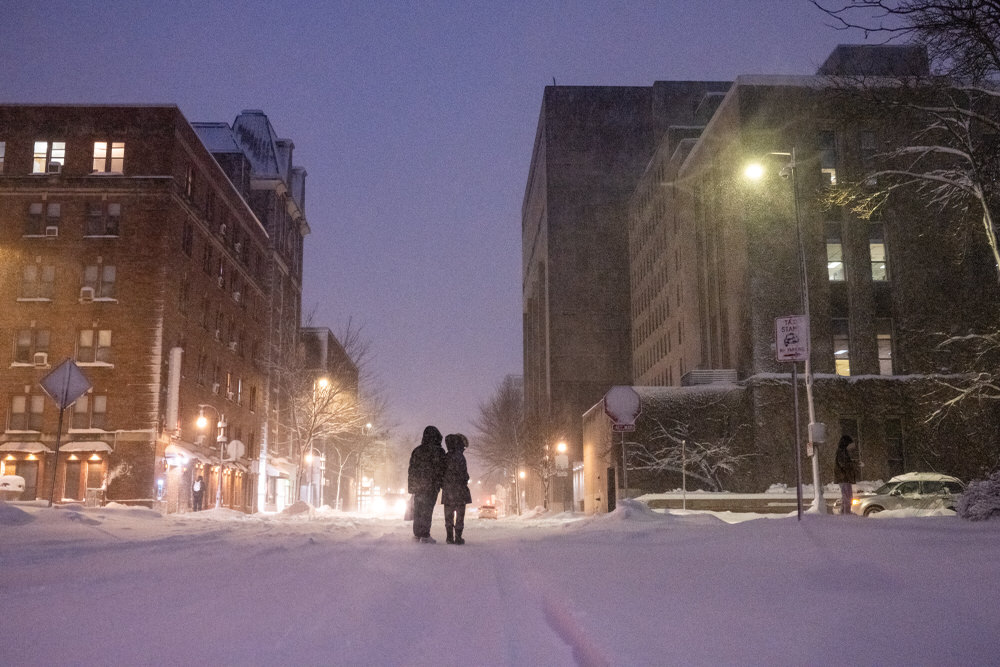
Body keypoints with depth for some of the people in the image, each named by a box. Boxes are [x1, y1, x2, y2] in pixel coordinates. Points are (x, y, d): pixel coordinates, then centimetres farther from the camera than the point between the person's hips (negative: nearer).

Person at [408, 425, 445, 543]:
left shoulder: (417, 450, 12)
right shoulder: (437, 451, -7)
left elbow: (411, 469, 14)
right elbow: (439, 469, -12)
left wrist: (412, 485, 18)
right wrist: (439, 483, -5)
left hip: (417, 485, 6)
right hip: (430, 485, -6)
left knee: (417, 510, 13)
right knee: (427, 510, -5)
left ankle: (417, 533, 18)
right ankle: (425, 535, -6)